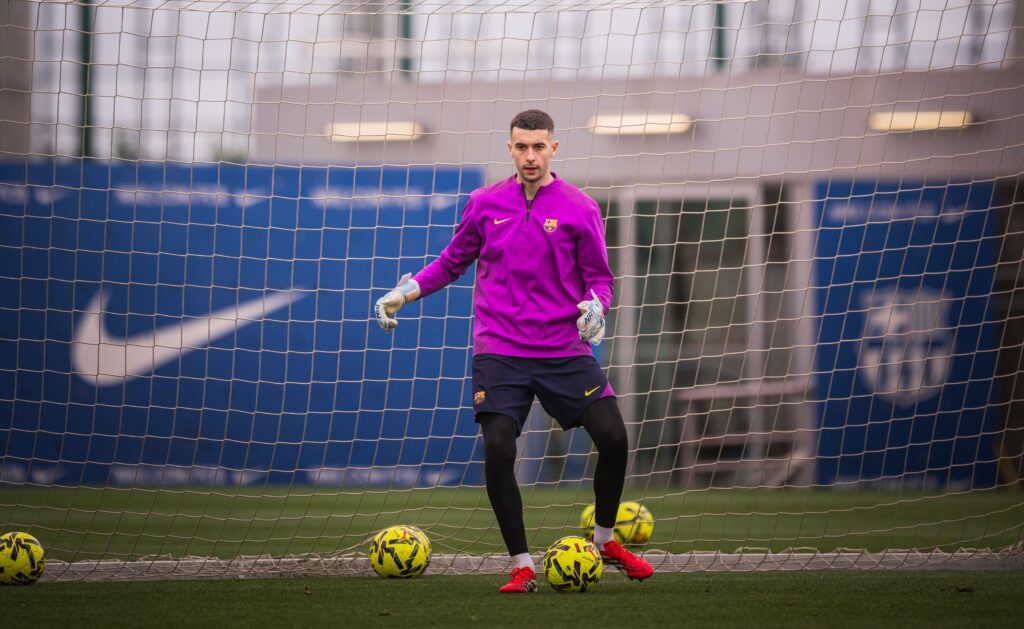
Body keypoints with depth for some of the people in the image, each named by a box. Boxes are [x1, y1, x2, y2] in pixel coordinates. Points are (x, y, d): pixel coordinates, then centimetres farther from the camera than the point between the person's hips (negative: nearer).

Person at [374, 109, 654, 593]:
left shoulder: (579, 208, 1)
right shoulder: (485, 204, 6)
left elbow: (599, 277, 5)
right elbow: (453, 260, 17)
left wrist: (595, 305, -16)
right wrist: (406, 291, 5)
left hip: (565, 350, 0)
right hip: (499, 350, 0)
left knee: (613, 437, -10)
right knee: (497, 451, -14)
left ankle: (606, 540, 15)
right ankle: (521, 566, 0)